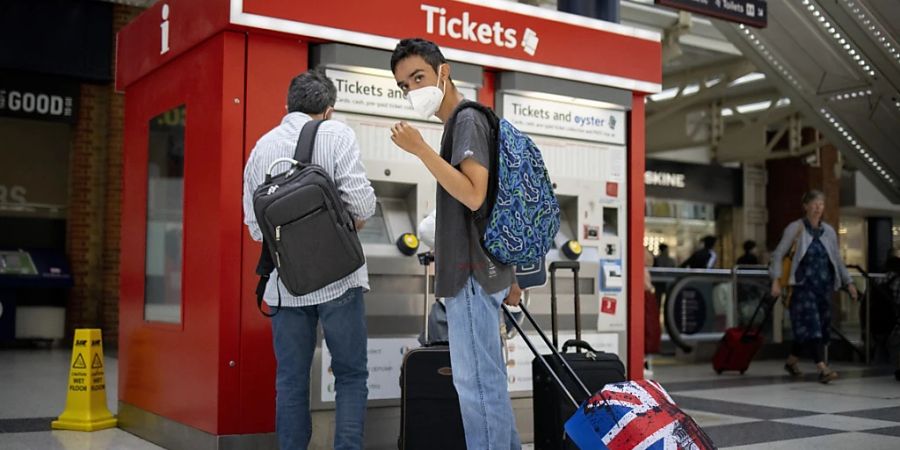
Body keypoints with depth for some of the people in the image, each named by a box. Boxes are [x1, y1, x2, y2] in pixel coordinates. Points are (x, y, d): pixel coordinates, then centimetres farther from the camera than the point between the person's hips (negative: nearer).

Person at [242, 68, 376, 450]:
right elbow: (361, 201, -12)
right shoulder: (336, 134, -3)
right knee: (351, 375, 6)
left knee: (290, 382, 10)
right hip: (336, 276, -3)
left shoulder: (261, 147, 9)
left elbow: (254, 224, 9)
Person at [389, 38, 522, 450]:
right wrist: (509, 275, 22)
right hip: (480, 270, 10)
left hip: (472, 272, -10)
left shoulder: (467, 120, -9)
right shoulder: (467, 122, 20)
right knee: (488, 379, 15)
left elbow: (474, 195, -22)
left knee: (476, 381, -6)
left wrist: (421, 150, -21)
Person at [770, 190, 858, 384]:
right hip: (803, 285, -5)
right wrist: (776, 280, -11)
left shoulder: (829, 231, 12)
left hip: (824, 286, 5)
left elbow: (837, 260, 18)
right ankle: (822, 369, -21)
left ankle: (791, 362, 25)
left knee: (818, 326, 7)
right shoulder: (795, 228, -1)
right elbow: (778, 254, -1)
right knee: (810, 325, -15)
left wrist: (849, 282, 12)